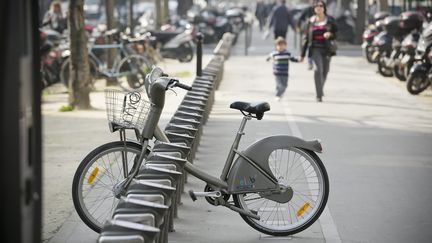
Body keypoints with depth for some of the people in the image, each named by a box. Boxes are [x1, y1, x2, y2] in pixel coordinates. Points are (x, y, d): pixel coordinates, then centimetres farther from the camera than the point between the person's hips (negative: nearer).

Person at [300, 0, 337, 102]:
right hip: (315, 49, -1)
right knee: (318, 68, -20)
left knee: (325, 71, 10)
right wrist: (303, 54, 9)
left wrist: (330, 34, -19)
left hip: (326, 49, 2)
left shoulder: (330, 20, 4)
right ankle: (319, 95, -20)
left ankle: (320, 89, 39)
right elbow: (307, 38, 9)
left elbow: (337, 34, 5)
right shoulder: (311, 21, 6)